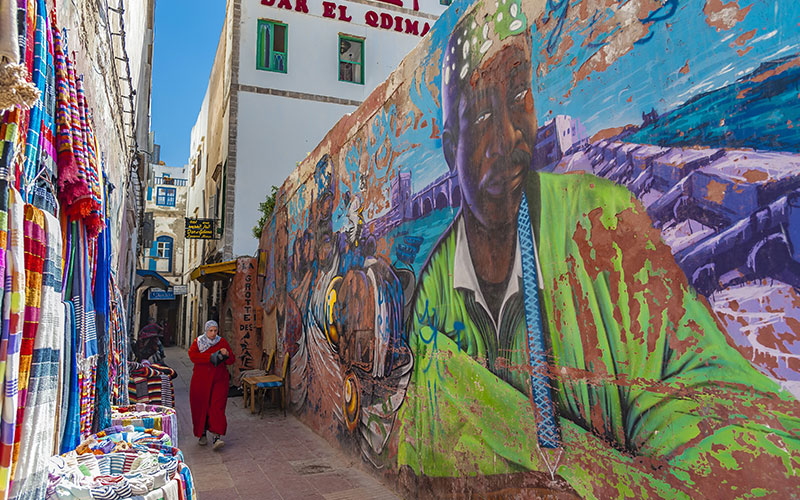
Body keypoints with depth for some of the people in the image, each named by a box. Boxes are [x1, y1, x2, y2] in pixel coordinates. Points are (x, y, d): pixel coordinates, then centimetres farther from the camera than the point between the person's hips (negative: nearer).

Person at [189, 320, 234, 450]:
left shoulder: (222, 342, 5)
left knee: (217, 406, -11)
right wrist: (212, 357, -20)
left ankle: (216, 437, -16)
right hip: (201, 380, 1)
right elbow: (192, 356, -15)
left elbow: (231, 361, 4)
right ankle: (202, 434, 24)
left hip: (219, 380, -1)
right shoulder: (197, 342, 4)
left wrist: (226, 355, -19)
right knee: (201, 407, 5)